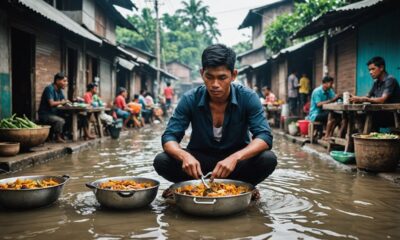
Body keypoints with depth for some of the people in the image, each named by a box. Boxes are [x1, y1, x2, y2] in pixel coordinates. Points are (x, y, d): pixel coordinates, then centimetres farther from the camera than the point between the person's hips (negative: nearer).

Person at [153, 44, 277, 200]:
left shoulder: (248, 98, -17)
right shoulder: (190, 99, -14)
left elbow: (264, 137, -23)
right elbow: (169, 137, -15)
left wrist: (235, 157, -42)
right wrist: (185, 156, -39)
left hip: (235, 159, -1)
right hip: (200, 159, 2)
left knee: (268, 160, -29)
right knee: (161, 162, -25)